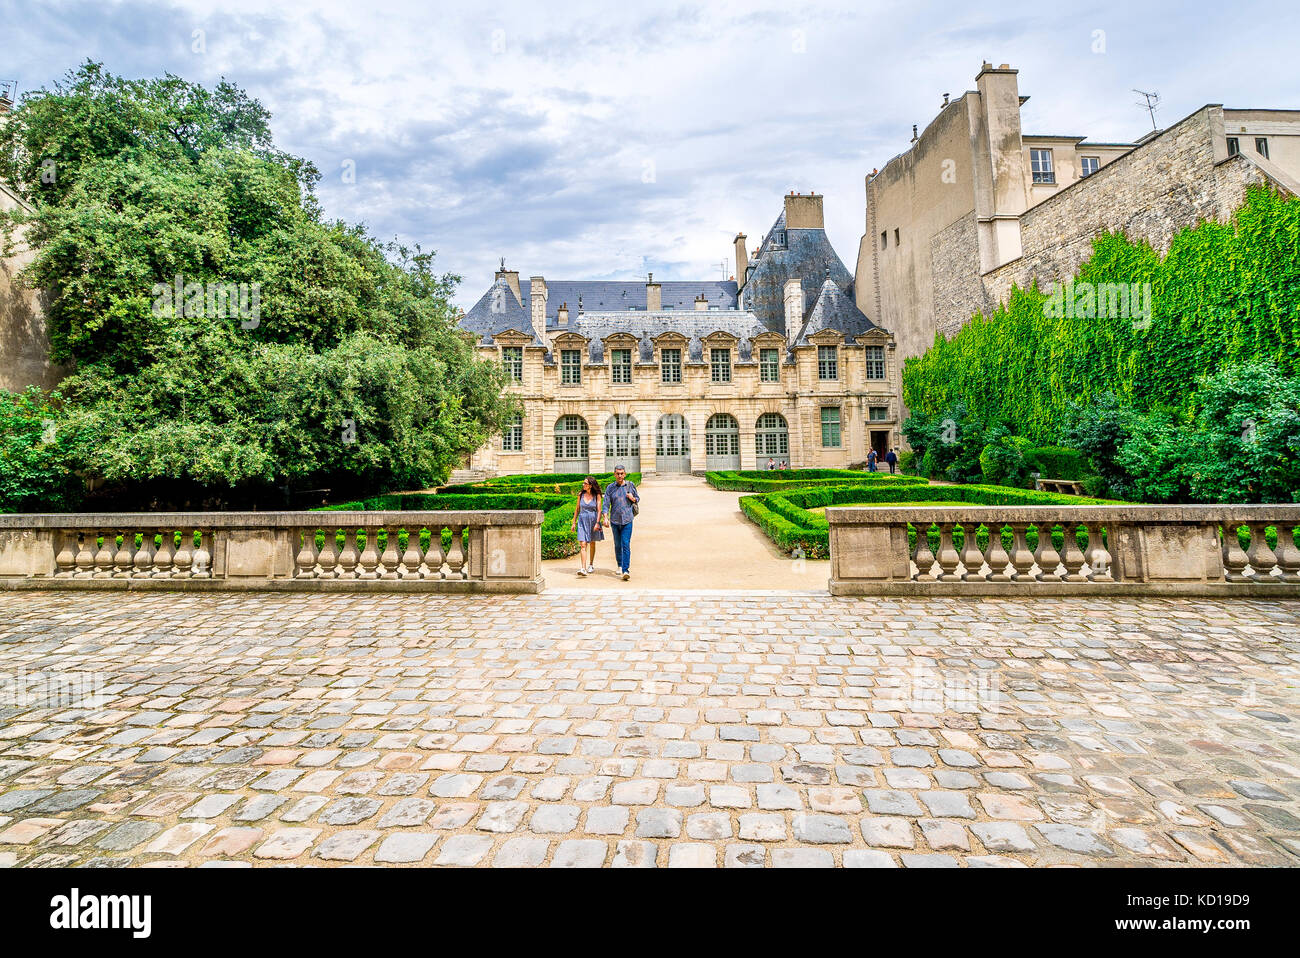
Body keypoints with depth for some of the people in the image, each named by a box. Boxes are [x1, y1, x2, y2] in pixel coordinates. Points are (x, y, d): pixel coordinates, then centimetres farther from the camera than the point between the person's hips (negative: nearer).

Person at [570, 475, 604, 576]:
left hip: (593, 521, -1)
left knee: (592, 544, 14)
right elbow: (577, 509, 10)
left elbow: (599, 510, -5)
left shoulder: (597, 496, -4)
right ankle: (583, 568, -17)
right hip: (582, 521, 1)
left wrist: (597, 523, -15)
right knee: (583, 545, -10)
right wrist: (574, 522, 10)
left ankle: (591, 565, 31)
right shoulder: (581, 495, 2)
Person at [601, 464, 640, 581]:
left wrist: (632, 498, -7)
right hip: (614, 520, 1)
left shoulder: (630, 485, 5)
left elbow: (638, 498, 17)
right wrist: (604, 518, -15)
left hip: (627, 520, -1)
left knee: (626, 545, -10)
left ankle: (626, 570, -13)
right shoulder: (610, 487, 3)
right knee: (617, 545, 11)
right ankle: (619, 566, 30)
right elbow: (606, 504, -1)